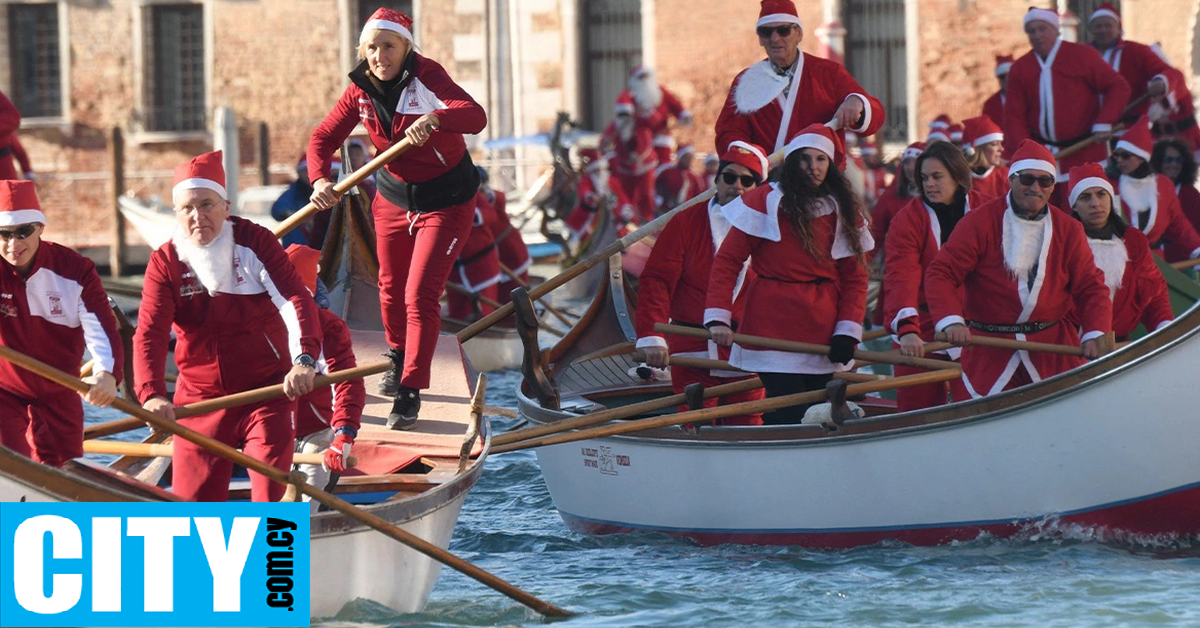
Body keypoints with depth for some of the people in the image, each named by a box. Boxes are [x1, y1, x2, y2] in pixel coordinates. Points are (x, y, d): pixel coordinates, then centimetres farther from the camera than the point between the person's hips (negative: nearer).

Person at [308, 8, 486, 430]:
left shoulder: (426, 77, -26)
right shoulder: (361, 91, -9)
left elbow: (475, 117, -41)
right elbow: (324, 138, -6)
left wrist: (435, 119, -62)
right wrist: (320, 179, -28)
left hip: (445, 202, -6)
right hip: (393, 200, 6)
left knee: (420, 296, -13)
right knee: (391, 290, 19)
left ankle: (410, 392, -6)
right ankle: (398, 360, 46)